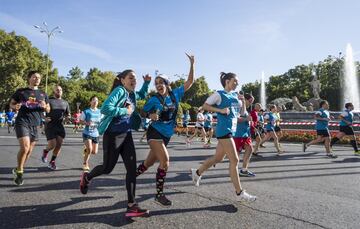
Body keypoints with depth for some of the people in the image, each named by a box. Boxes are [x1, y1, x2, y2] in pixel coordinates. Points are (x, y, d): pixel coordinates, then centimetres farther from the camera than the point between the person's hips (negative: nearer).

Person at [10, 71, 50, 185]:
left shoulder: (43, 94, 12)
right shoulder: (20, 91, 4)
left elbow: (48, 110, 15)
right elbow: (11, 104, 11)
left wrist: (45, 106, -8)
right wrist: (15, 107, -12)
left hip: (35, 125, 4)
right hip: (22, 122, -4)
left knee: (29, 151, 9)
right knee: (25, 148, -19)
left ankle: (18, 169, 32)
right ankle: (19, 172, 1)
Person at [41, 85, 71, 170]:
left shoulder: (65, 102, 12)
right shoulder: (49, 100, -1)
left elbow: (68, 114, 19)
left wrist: (68, 116, -4)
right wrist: (44, 118, -17)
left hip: (60, 126, 4)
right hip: (50, 126, -4)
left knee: (59, 145, 0)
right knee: (52, 145, -8)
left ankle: (52, 162, 18)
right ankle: (45, 151, 29)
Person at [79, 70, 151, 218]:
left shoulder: (132, 94, 10)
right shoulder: (119, 91, -14)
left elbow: (142, 95, 34)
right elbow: (105, 109, -28)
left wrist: (146, 82, 18)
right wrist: (125, 111, -20)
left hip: (126, 135, 7)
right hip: (113, 135, -7)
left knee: (132, 167, -4)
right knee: (107, 168, 5)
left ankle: (131, 205, -1)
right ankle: (87, 177, 39)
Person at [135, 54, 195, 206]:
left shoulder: (175, 94, 1)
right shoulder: (154, 99, -8)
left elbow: (190, 82, 3)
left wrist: (192, 64, -4)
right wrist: (151, 116, -20)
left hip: (167, 135, 5)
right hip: (155, 132, -5)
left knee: (149, 163, 15)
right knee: (165, 161, -18)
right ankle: (159, 195, -4)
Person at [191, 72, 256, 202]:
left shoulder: (235, 96, 15)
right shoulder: (219, 94, -7)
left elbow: (241, 113, 19)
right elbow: (205, 106, -9)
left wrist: (242, 102, 2)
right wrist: (221, 110, -19)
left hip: (231, 130, 9)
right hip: (224, 130, -9)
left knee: (218, 158, 16)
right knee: (234, 160, -8)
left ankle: (197, 172, 34)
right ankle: (239, 193, 1)